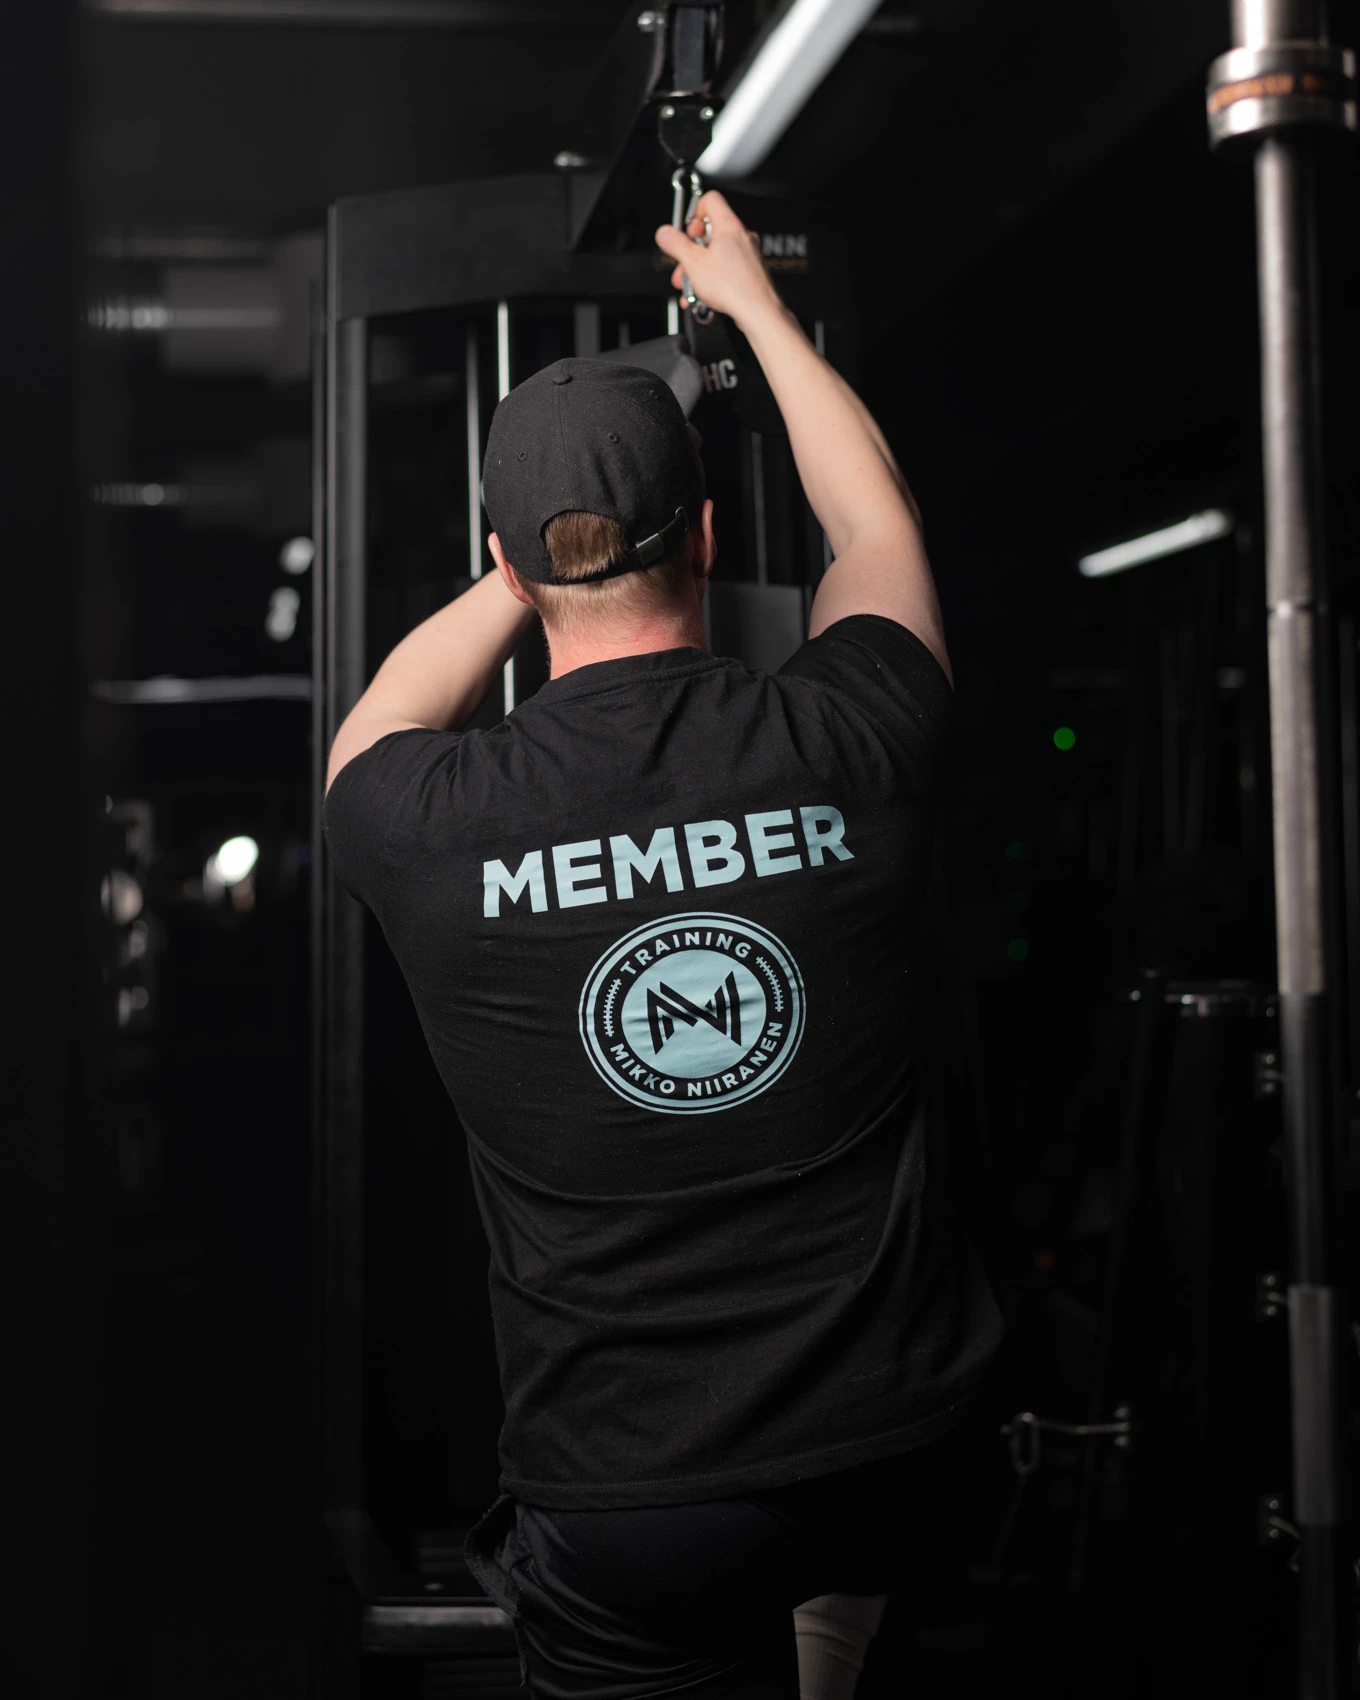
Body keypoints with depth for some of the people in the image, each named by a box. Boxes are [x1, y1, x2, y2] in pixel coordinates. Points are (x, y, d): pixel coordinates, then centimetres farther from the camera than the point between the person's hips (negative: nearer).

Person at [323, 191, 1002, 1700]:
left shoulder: (434, 827, -13)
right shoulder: (843, 745, -11)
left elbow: (370, 736, 15)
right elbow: (876, 522, 14)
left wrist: (544, 556, 20)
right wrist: (753, 304, 27)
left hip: (631, 1526, -2)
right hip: (904, 1454, 2)